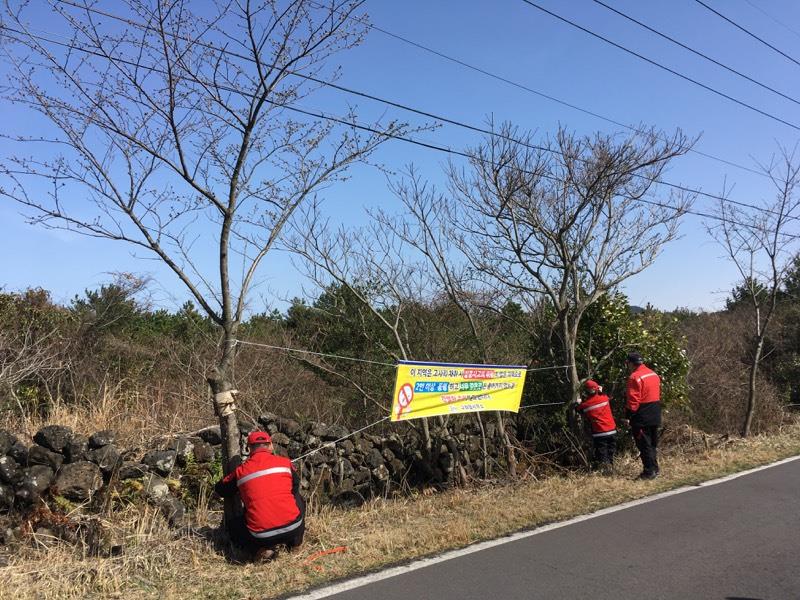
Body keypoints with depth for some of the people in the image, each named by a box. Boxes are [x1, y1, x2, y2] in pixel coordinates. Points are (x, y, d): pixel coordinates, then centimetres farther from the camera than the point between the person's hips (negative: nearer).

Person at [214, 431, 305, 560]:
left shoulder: (240, 471, 3)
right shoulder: (285, 463, 4)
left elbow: (220, 489, 22)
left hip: (261, 536, -1)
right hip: (293, 528, 2)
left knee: (233, 527, 29)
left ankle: (260, 549, 6)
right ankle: (295, 540, 29)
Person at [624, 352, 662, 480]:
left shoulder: (635, 377, -16)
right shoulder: (654, 374, 11)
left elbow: (633, 400, -19)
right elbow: (658, 395, 15)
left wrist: (628, 416, -14)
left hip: (642, 418, -9)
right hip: (655, 416, 9)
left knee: (644, 445, -2)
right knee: (653, 444, 17)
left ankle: (649, 472, -1)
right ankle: (654, 469, 24)